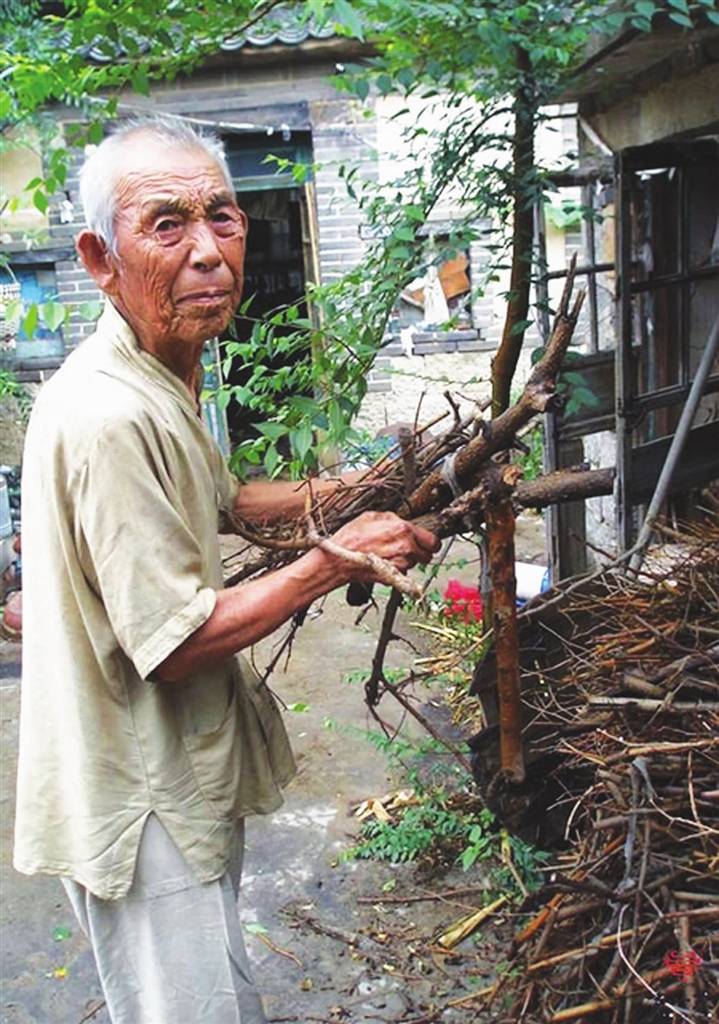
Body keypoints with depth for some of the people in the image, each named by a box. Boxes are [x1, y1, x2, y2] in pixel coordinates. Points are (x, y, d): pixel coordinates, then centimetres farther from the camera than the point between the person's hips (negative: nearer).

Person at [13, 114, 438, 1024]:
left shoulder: (159, 381, 5)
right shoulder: (109, 414, -29)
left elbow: (216, 500, 22)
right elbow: (178, 642, -27)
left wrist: (346, 490, 10)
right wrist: (338, 559, -19)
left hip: (176, 777, 10)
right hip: (139, 805, -10)